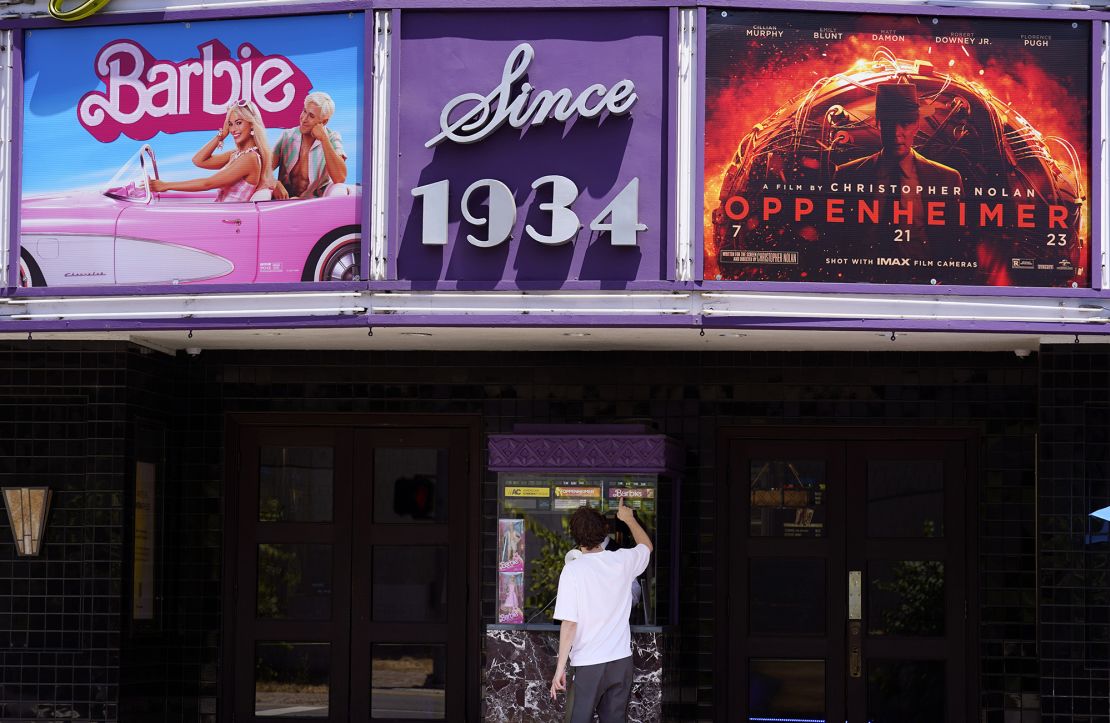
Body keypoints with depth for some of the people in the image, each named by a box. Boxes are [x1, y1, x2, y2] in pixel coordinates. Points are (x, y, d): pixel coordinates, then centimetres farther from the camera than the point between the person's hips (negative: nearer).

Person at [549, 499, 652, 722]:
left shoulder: (573, 570, -14)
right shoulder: (623, 561, -1)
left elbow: (569, 624, -16)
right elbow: (647, 546, 24)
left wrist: (560, 669, -10)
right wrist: (629, 519, 38)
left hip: (588, 665, -4)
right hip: (622, 662, 4)